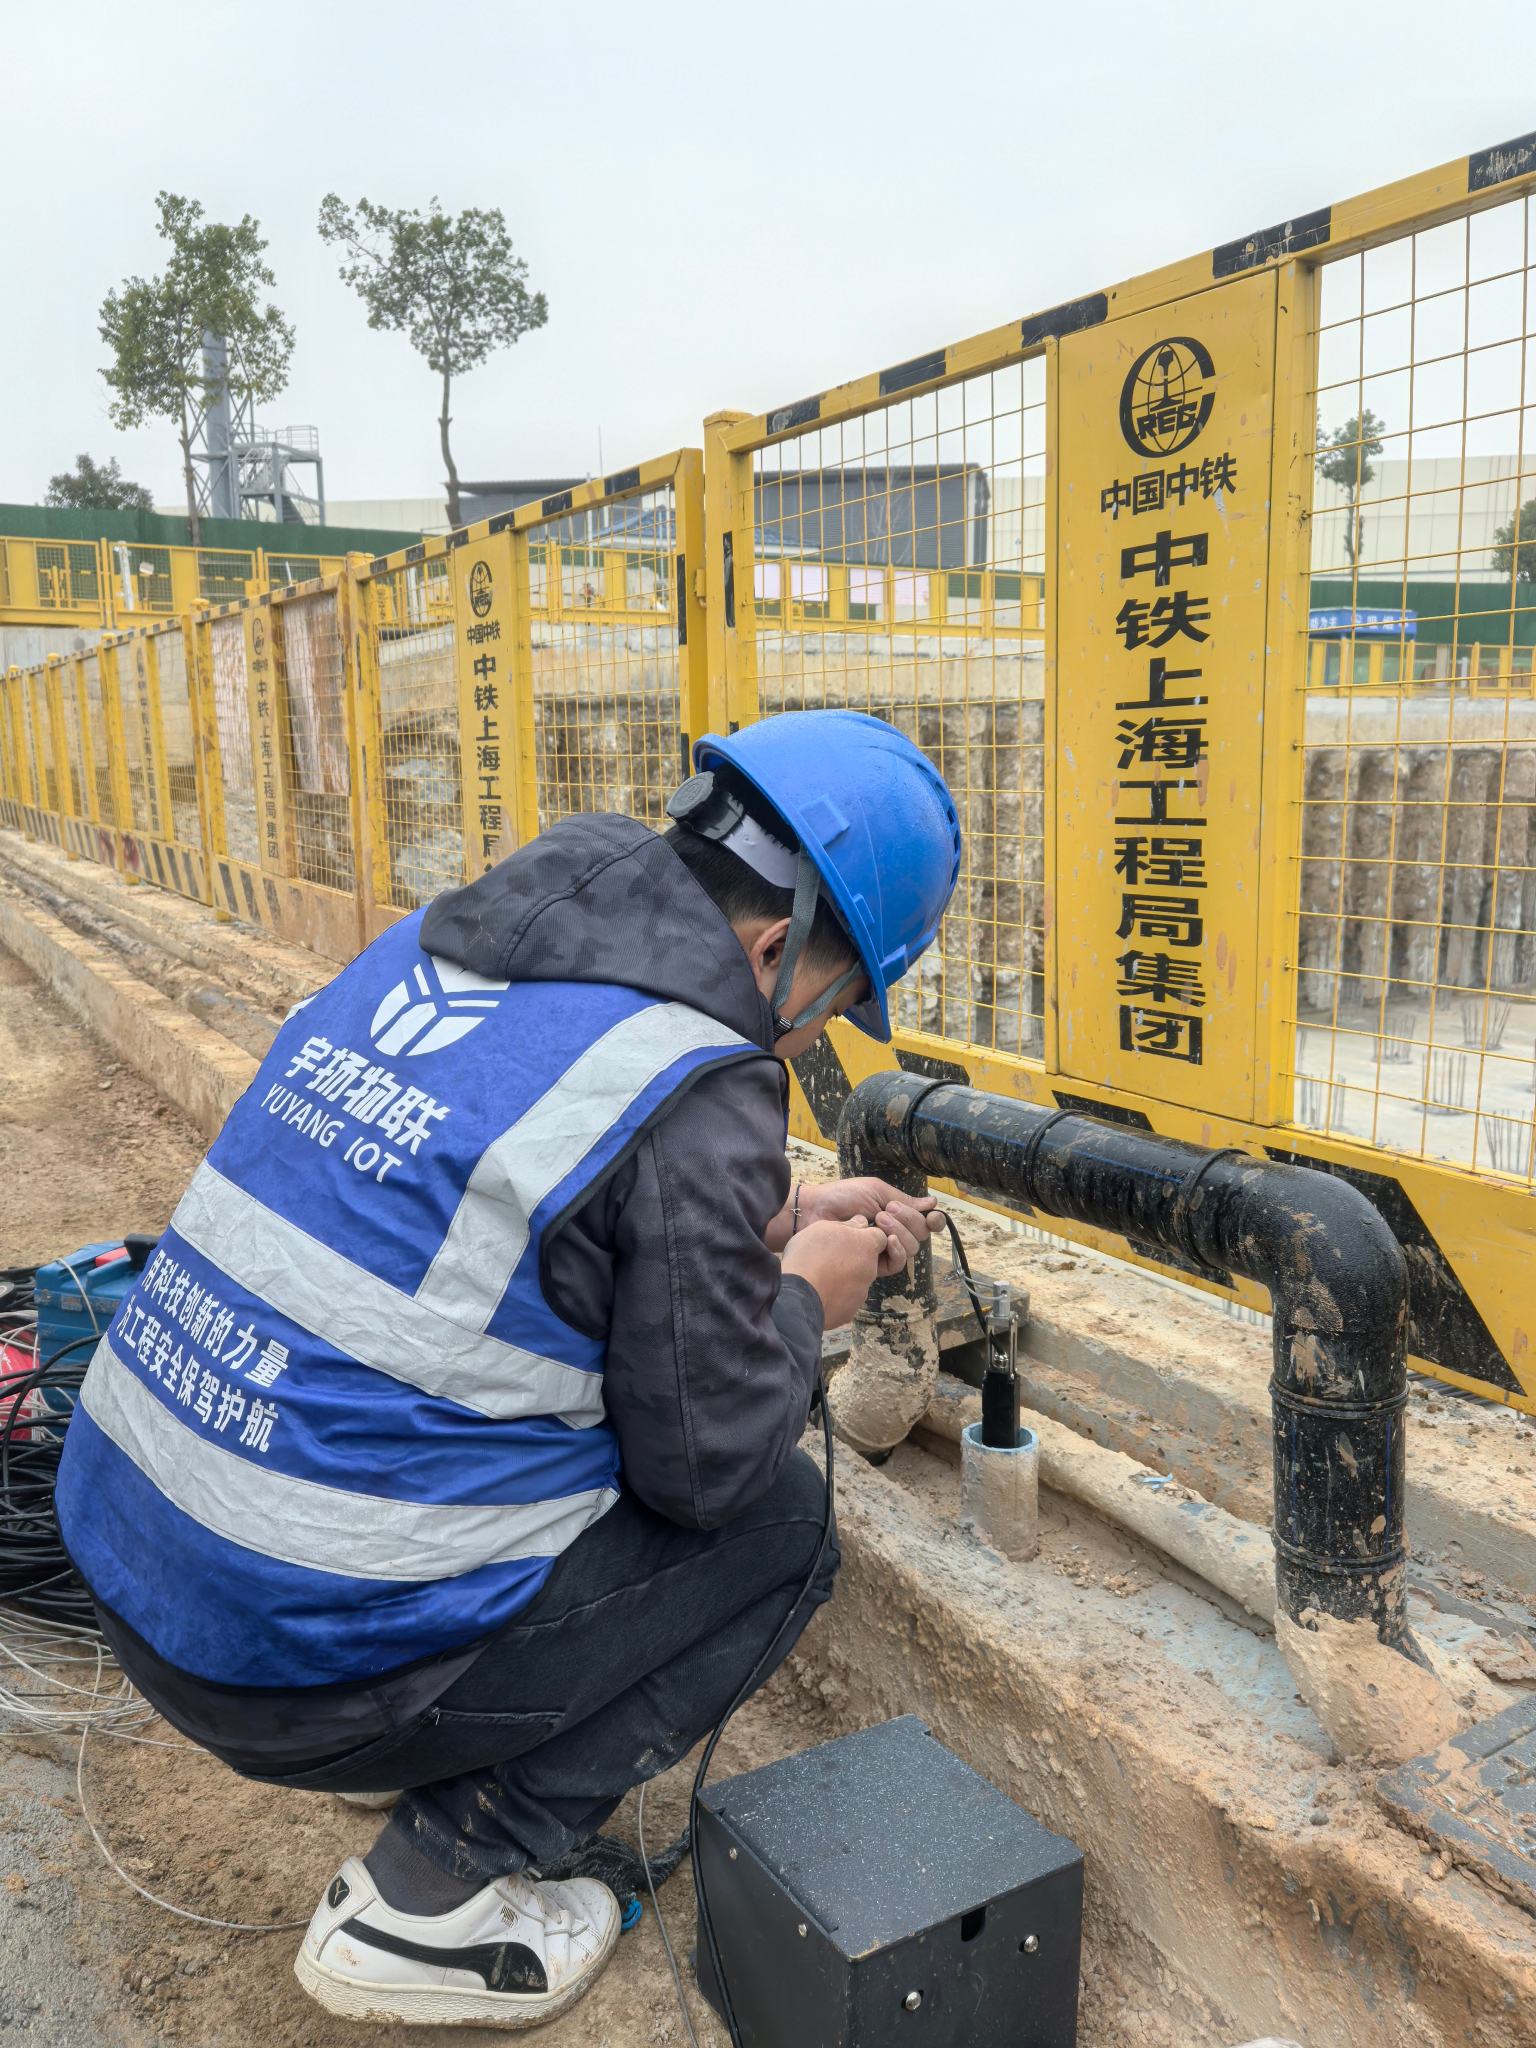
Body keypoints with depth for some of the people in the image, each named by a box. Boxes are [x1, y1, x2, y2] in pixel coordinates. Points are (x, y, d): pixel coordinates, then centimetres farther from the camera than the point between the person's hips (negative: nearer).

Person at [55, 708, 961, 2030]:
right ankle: (431, 1898, 6)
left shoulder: (438, 949, 4)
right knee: (782, 1517, 7)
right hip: (307, 1665, -8)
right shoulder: (696, 1091, -20)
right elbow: (710, 1461, -11)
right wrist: (807, 1298, 7)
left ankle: (446, 1767, 23)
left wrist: (772, 1226, 14)